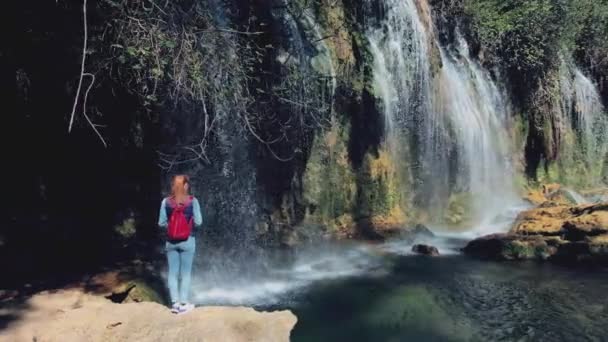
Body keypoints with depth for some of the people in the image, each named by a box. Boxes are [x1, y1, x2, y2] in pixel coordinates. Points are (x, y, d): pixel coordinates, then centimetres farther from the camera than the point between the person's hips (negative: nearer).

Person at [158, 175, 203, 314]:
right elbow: (198, 222, -9)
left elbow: (161, 223, -2)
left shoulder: (166, 201, -3)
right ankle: (184, 303, 11)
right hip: (187, 241, -2)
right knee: (185, 273, 7)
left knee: (172, 273, 10)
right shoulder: (192, 201, -9)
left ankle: (175, 303, 13)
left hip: (171, 242, 2)